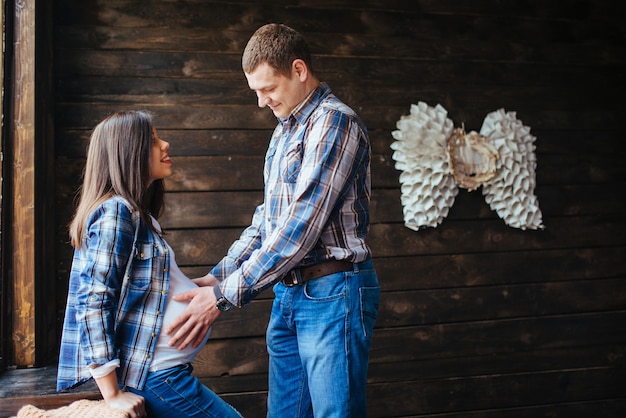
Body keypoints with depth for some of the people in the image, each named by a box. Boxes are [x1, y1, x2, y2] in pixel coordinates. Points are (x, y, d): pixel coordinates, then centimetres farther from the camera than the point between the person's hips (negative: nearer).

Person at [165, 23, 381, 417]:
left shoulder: (335, 122, -13)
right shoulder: (285, 131, 18)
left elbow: (301, 226, -21)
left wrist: (225, 296, -19)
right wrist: (216, 276, 11)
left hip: (333, 295, -9)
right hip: (289, 295, 9)